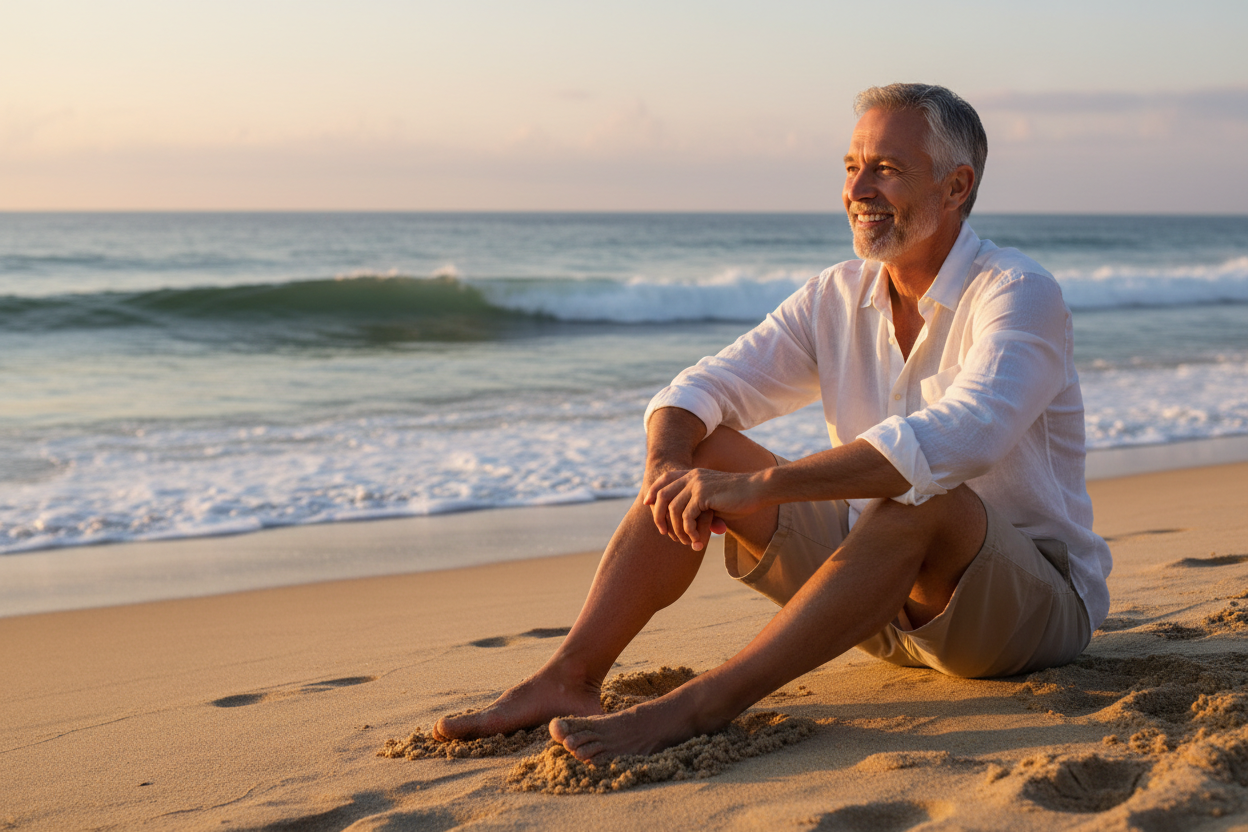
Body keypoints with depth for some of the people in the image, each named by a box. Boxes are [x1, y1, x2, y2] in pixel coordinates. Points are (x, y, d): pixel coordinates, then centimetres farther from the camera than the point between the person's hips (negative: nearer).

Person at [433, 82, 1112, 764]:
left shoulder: (1019, 296, -18)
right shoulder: (838, 298, 3)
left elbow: (960, 437, -38)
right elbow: (699, 391, -3)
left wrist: (758, 486, -42)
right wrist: (666, 464, -28)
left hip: (1037, 599, -6)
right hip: (888, 596, 6)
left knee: (923, 495, -39)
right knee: (700, 451, -7)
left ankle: (695, 707, -38)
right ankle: (567, 679, -19)